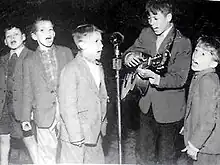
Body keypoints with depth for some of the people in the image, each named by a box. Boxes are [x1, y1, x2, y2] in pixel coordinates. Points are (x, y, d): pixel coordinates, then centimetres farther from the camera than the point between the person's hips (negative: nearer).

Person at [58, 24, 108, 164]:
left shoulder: (99, 68, 12)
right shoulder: (71, 70, -14)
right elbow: (67, 107, -17)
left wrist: (102, 125, 13)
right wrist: (76, 136, -18)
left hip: (96, 135, 7)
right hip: (77, 137, -7)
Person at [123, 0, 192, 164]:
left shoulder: (183, 43, -17)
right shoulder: (146, 34, 1)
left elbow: (179, 78, -20)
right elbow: (131, 51, 9)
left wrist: (157, 79, -38)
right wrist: (130, 56, -16)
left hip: (169, 109, -5)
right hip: (147, 105, 5)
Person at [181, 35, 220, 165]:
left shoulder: (208, 81, -25)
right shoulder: (200, 76, 5)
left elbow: (208, 120, -26)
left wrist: (194, 144, -20)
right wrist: (188, 126, 23)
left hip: (206, 145, -9)